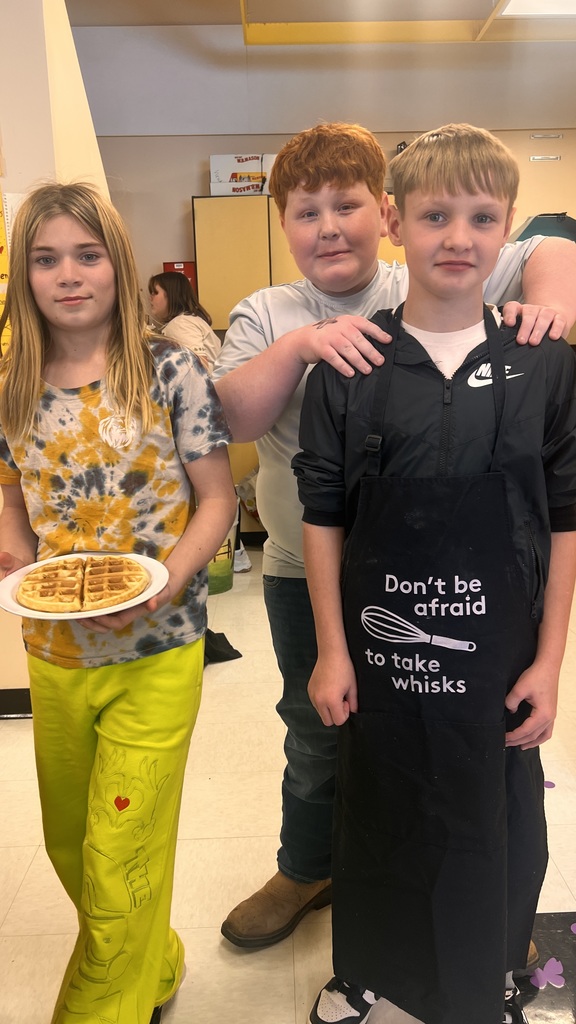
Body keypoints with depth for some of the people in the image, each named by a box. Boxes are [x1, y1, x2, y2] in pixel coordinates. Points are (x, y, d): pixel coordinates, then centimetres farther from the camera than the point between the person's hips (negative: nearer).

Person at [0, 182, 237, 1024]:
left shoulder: (170, 371, -9)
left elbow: (217, 500, -6)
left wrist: (165, 583, -21)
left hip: (155, 654, -5)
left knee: (119, 860, 5)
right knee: (68, 846, 22)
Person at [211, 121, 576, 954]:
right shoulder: (265, 315, 2)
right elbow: (234, 418, -13)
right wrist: (299, 344, -27)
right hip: (306, 572, 2)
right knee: (316, 733, 20)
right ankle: (307, 870, 48)